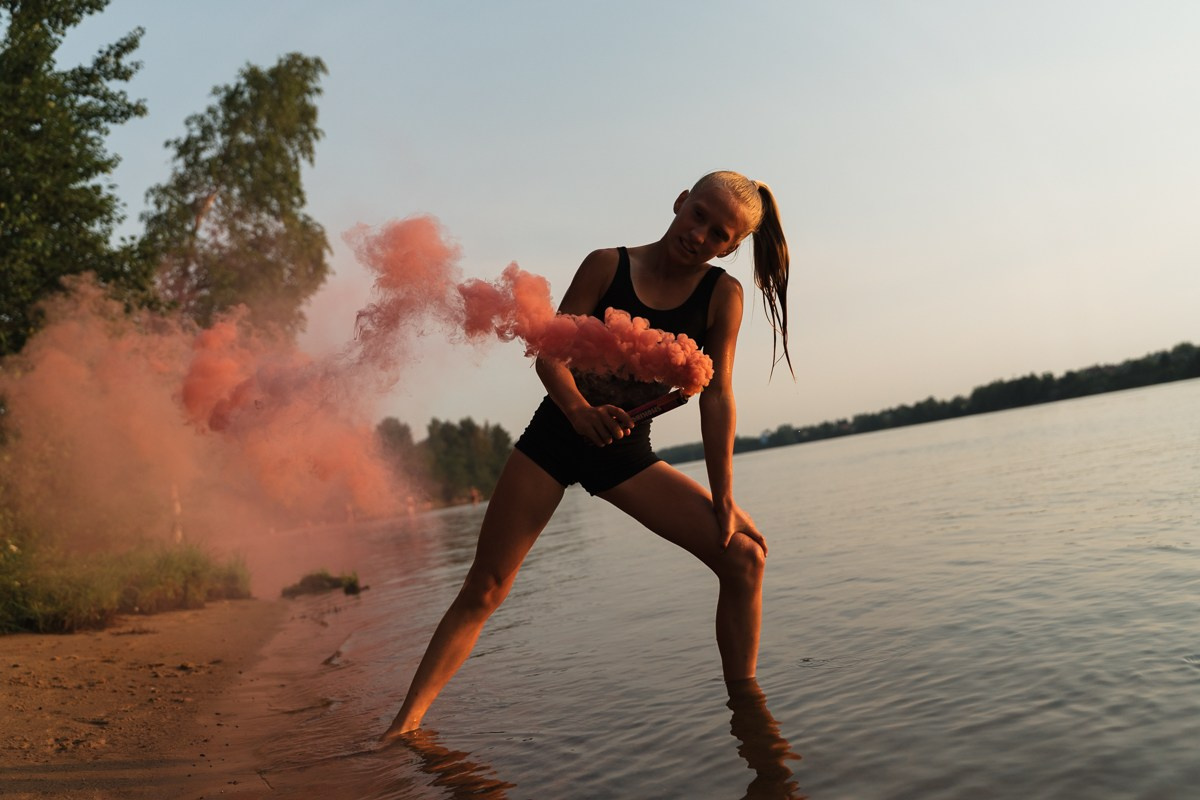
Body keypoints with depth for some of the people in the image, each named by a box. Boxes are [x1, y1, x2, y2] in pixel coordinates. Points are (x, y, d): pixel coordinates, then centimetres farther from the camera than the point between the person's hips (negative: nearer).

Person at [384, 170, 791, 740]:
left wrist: (722, 498, -13)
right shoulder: (607, 266, -7)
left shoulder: (722, 295, -6)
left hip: (627, 453, 1)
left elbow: (716, 397, -8)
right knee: (483, 590, -2)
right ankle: (406, 722, 9)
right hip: (554, 436, -1)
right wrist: (580, 410, -33)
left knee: (743, 553, -13)